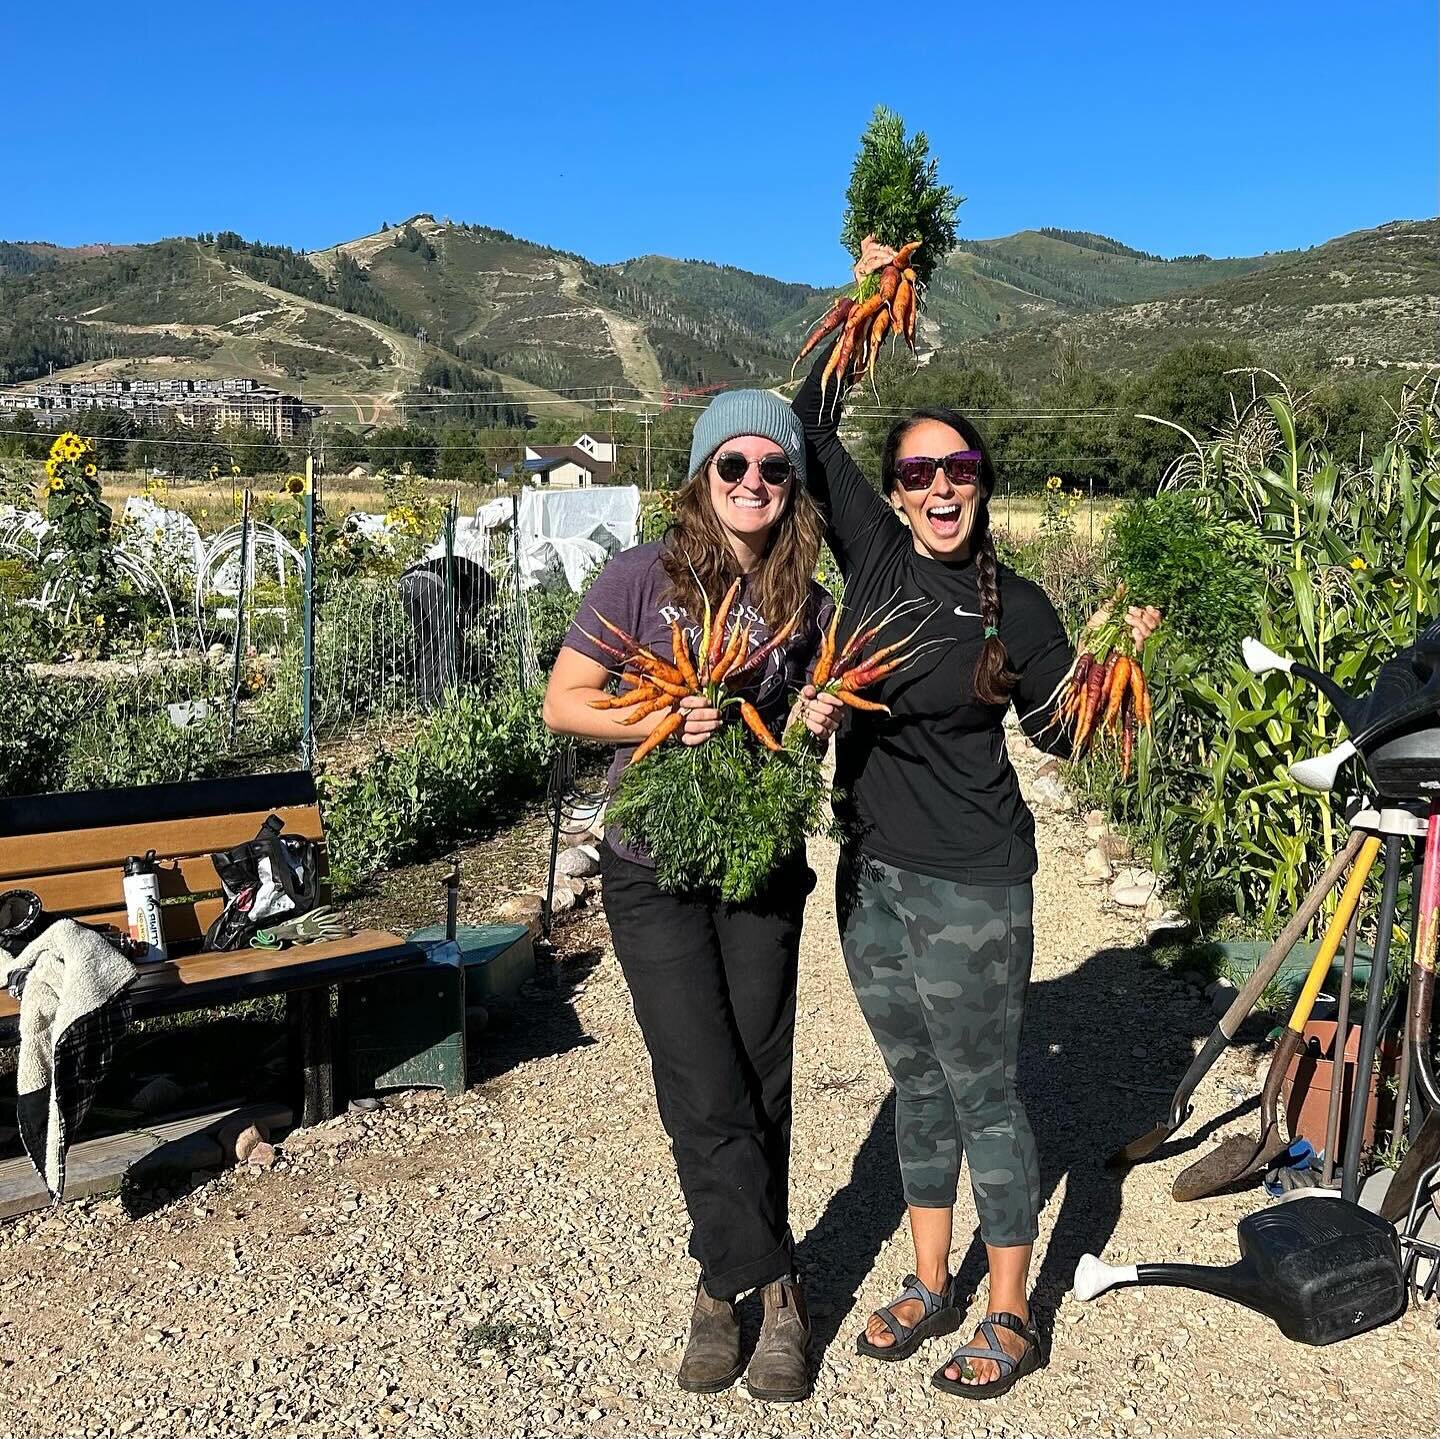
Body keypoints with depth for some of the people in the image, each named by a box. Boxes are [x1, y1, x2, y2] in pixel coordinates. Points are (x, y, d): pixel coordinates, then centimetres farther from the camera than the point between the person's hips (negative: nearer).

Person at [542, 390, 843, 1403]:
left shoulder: (810, 605, 2)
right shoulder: (645, 576, -8)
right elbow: (564, 702, -7)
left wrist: (822, 722, -7)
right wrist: (662, 721, -22)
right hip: (656, 870, -3)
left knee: (759, 1084, 8)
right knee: (706, 1091, -2)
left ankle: (728, 1283, 28)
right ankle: (778, 1290, 18)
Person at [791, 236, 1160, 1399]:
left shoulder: (1016, 607, -7)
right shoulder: (873, 552, 2)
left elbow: (1062, 733, 3)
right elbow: (810, 427, 8)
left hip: (971, 882, -4)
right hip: (872, 868, 5)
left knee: (984, 1096, 6)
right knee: (918, 1085, 17)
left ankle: (1011, 1318, 23)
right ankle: (931, 1286, 34)